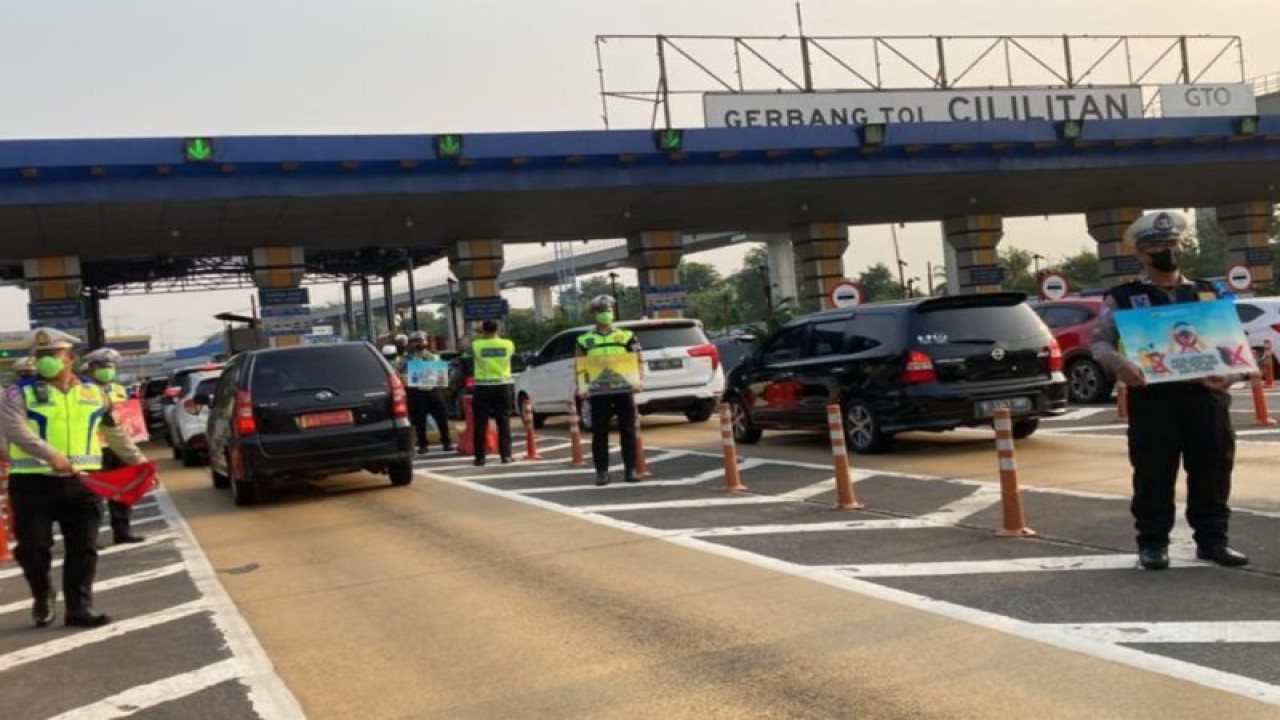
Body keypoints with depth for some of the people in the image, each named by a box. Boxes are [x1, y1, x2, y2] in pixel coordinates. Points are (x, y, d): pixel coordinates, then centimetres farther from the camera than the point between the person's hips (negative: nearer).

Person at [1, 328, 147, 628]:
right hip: (33, 482, -2)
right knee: (33, 547, 2)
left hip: (81, 482, 2)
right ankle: (42, 598, 26)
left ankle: (79, 607, 7)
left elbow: (115, 434, 22)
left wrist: (139, 461, 22)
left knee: (83, 548, 0)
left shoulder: (94, 393, 12)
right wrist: (50, 454, -32)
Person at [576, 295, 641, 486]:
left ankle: (630, 469, 9)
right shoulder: (585, 340, 9)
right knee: (599, 433, 2)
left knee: (628, 431, 2)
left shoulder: (626, 336, 9)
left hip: (623, 389, 0)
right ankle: (602, 471, 7)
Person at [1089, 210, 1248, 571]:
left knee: (1213, 470, 6)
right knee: (1153, 473, 0)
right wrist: (1119, 364, -22)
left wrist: (1228, 373, -7)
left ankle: (1212, 539, 18)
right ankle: (1153, 543, 10)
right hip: (1152, 397, -3)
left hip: (1206, 393, 3)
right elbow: (1098, 340, 0)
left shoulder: (1208, 294, 15)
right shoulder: (1123, 297, 6)